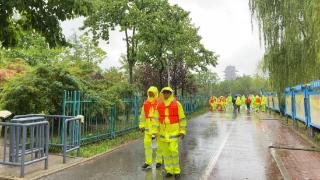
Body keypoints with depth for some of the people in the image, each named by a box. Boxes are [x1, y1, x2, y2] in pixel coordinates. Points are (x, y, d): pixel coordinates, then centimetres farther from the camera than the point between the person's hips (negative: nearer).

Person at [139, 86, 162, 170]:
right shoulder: (146, 103, 6)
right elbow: (142, 115, 10)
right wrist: (141, 125, 6)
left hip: (158, 127, -4)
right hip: (148, 127, 5)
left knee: (158, 144, 8)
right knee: (147, 143, 4)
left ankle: (159, 161, 24)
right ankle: (148, 162, 14)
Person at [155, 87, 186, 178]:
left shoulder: (177, 104, -8)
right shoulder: (159, 105, 3)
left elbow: (182, 118, -5)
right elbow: (156, 119, 7)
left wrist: (182, 131, -10)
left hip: (174, 131, -4)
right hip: (163, 131, 4)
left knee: (174, 151, -8)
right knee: (166, 151, 7)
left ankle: (176, 171, 11)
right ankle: (169, 170, 22)